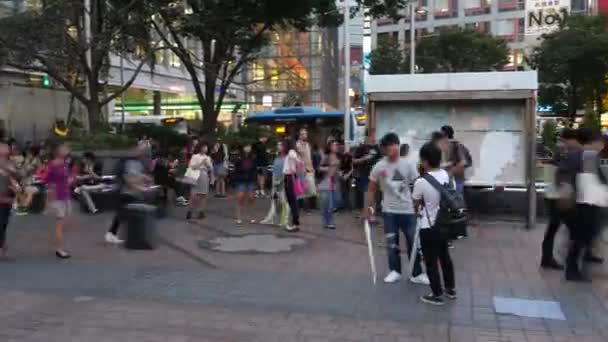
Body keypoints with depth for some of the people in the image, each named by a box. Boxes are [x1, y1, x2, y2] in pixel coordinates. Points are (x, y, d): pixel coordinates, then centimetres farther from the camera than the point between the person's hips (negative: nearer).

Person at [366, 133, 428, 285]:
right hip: (389, 210, 1)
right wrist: (369, 207, -3)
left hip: (408, 210, 0)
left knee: (413, 242, 4)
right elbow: (372, 189, 3)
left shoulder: (408, 165, -6)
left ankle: (417, 274, 14)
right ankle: (395, 271, 24)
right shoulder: (379, 167, -5)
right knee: (391, 242, 9)